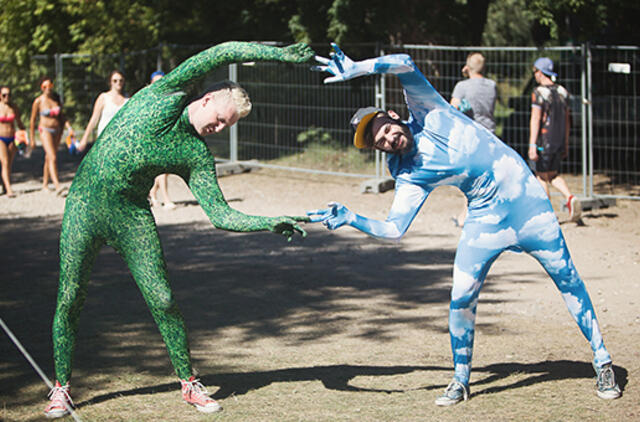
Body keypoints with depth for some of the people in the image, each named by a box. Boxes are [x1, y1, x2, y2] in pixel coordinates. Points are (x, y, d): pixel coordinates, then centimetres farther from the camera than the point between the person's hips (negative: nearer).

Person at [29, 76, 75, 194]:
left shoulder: (56, 98, 4)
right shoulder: (38, 101, -9)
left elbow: (61, 115, 13)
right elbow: (32, 120, -3)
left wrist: (69, 127, 0)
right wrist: (32, 139, -1)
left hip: (57, 131, 5)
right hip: (45, 131, -5)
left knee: (49, 158, 14)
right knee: (53, 158, -18)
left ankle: (45, 183, 28)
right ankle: (57, 186, -26)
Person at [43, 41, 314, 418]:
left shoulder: (198, 157, 2)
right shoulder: (167, 96, -5)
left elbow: (221, 215, -1)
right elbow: (224, 52, -7)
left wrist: (271, 223, -13)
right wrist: (277, 53, -7)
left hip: (133, 215, 3)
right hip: (85, 203, -3)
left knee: (163, 302, -4)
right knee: (70, 299, -1)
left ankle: (189, 383, 13)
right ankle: (62, 387, 15)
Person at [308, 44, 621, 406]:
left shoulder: (428, 112, -7)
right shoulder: (410, 177, -5)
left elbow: (405, 64, -16)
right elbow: (393, 228, -12)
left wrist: (357, 68, -21)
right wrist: (349, 219, -23)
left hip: (524, 195, -2)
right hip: (486, 216, 2)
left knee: (566, 277, 1)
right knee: (462, 298, -6)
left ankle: (602, 362, 12)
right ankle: (461, 380, 14)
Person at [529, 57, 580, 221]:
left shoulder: (539, 92, -11)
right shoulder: (562, 91, 10)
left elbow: (536, 119, -18)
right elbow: (566, 120, 15)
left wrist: (532, 145, -21)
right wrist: (565, 144, 21)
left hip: (543, 140, -6)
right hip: (559, 141, 6)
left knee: (542, 177, 4)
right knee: (553, 175, 16)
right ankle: (570, 198, -8)